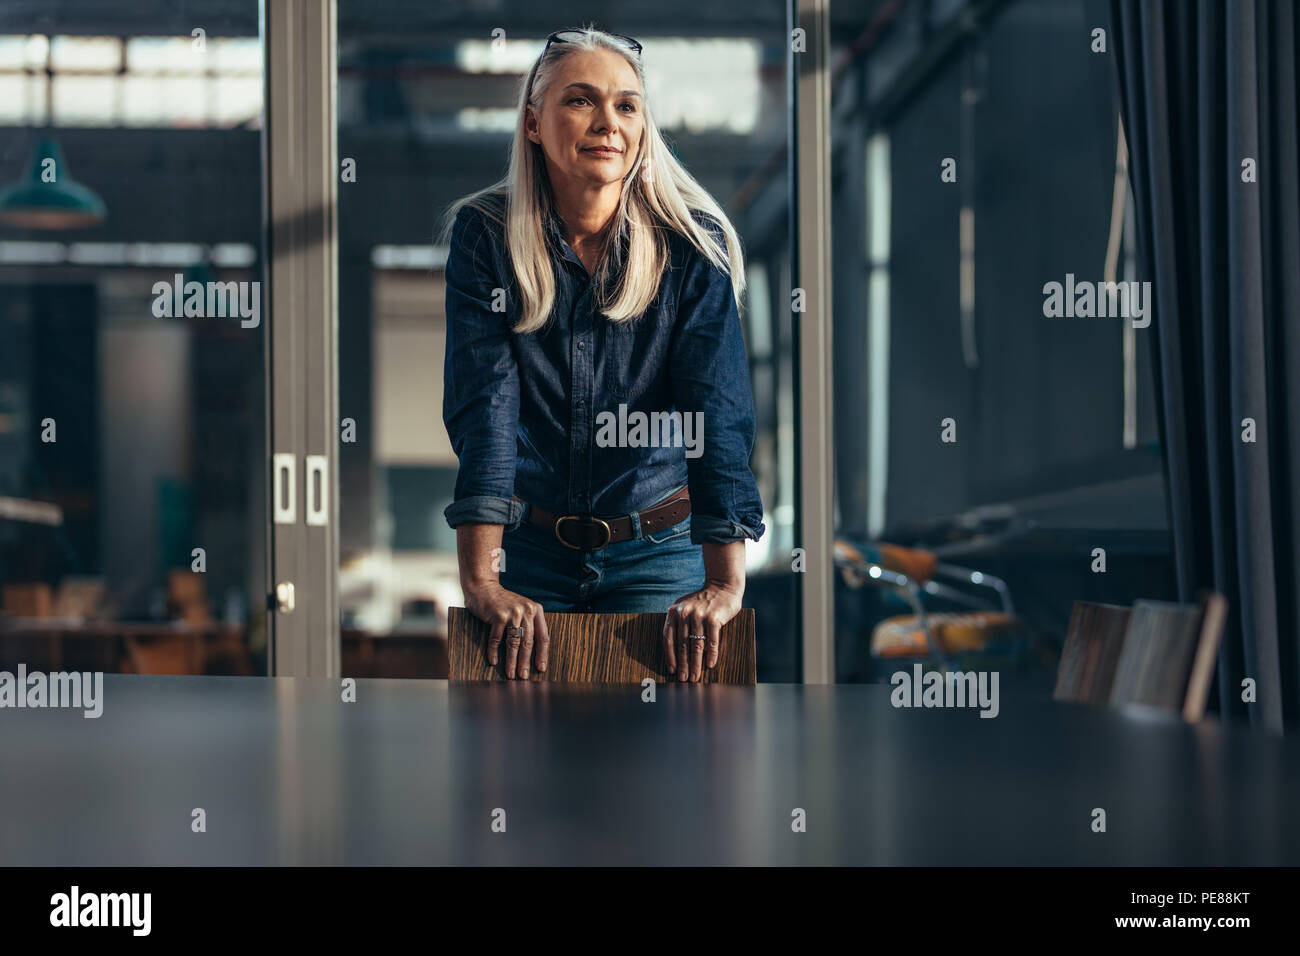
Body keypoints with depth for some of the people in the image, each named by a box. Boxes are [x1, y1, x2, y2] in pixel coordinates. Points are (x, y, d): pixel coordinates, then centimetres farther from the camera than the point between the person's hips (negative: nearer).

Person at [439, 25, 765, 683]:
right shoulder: (485, 235, -8)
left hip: (657, 550, 0)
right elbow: (483, 404, -18)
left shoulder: (691, 243, -10)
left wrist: (724, 584, -30)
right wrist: (480, 580, -28)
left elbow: (718, 410, -19)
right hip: (530, 547, 1)